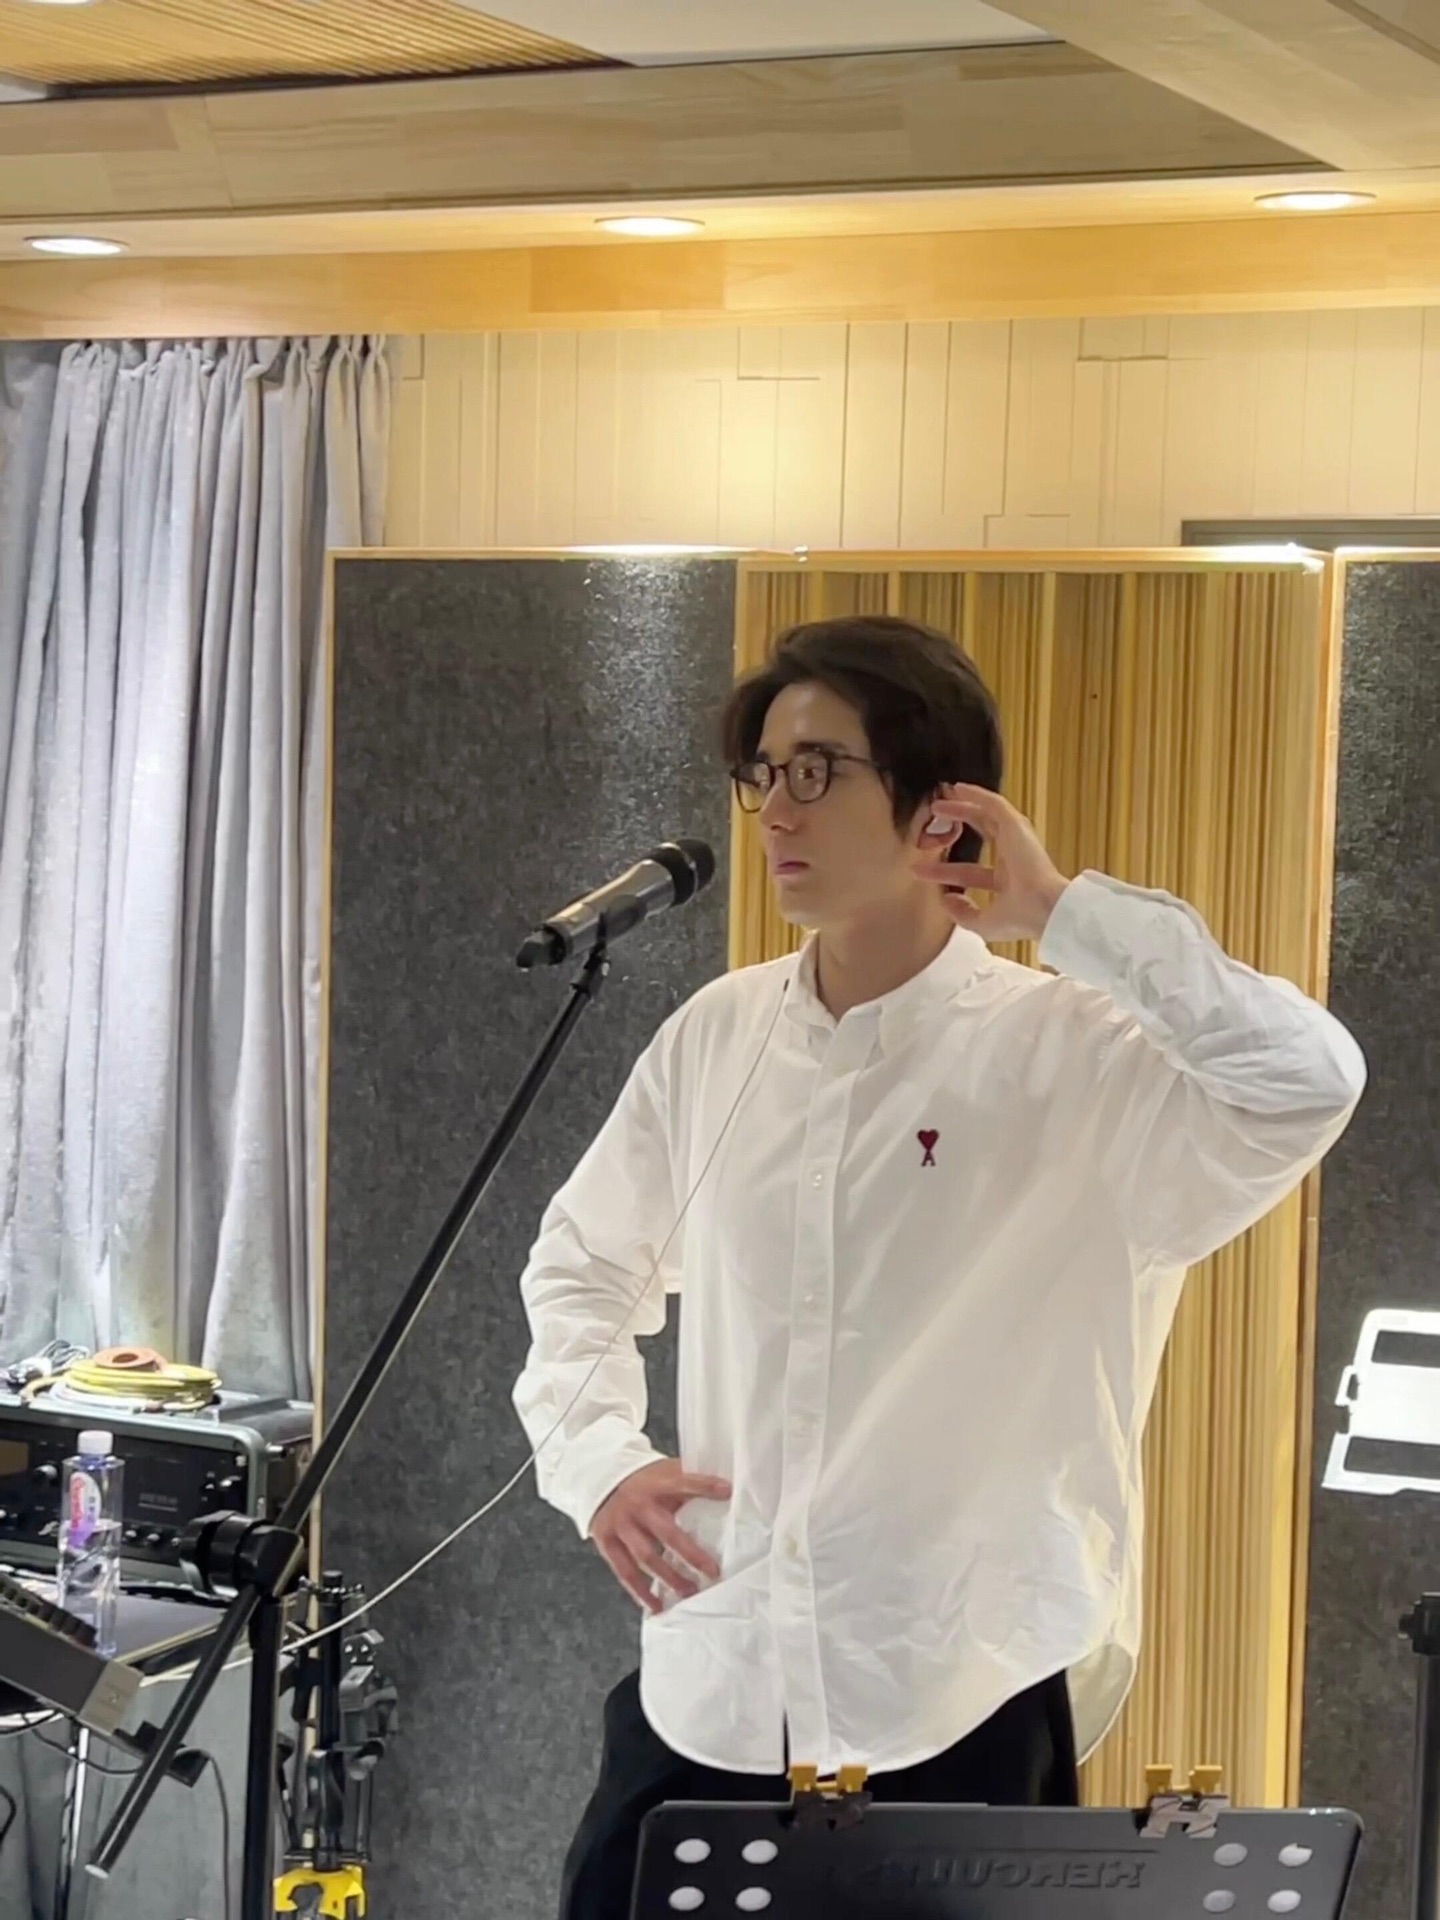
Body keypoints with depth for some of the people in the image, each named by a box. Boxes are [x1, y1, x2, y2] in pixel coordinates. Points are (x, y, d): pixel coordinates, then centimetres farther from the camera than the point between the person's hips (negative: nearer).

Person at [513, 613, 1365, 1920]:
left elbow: (1306, 1087, -29)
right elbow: (581, 1268, 18)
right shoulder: (716, 1038, 5)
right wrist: (598, 1460, 0)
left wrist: (1061, 911, -21)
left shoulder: (1070, 1058, -11)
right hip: (712, 1691, 4)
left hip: (963, 1711, -4)